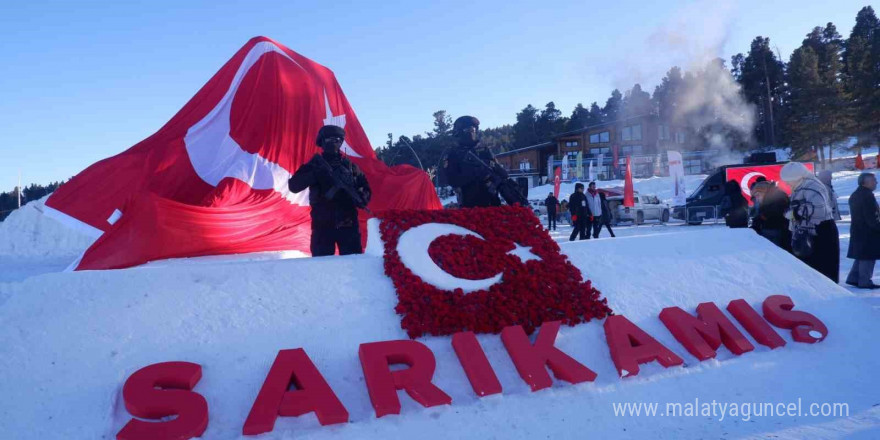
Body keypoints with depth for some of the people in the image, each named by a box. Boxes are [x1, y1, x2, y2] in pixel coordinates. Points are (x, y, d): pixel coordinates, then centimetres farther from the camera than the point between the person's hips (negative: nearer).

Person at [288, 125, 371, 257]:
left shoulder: (350, 166, 11)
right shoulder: (314, 165, 8)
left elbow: (365, 188, 13)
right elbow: (293, 185, -3)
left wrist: (361, 197, -11)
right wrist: (315, 174, -16)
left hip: (348, 224, 1)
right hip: (322, 224, -1)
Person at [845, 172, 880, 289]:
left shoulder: (854, 195, 13)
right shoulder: (867, 195, -17)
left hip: (857, 230, 10)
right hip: (868, 232, -10)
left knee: (861, 256, 16)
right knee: (868, 257, -2)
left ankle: (853, 278, 17)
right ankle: (865, 281, 2)